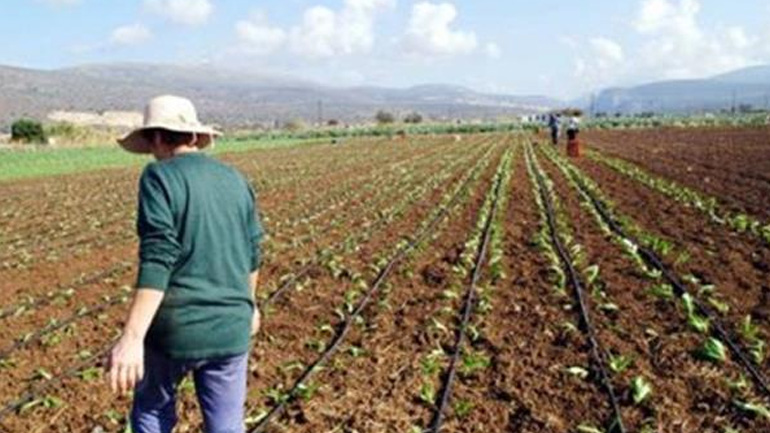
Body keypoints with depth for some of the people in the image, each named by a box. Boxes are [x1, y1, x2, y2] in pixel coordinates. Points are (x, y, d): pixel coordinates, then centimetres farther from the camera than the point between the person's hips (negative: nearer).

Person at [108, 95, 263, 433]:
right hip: (231, 329, 4)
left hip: (176, 329, -4)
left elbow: (157, 260, -20)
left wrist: (132, 337, -24)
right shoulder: (236, 181, 9)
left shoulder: (159, 177, -9)